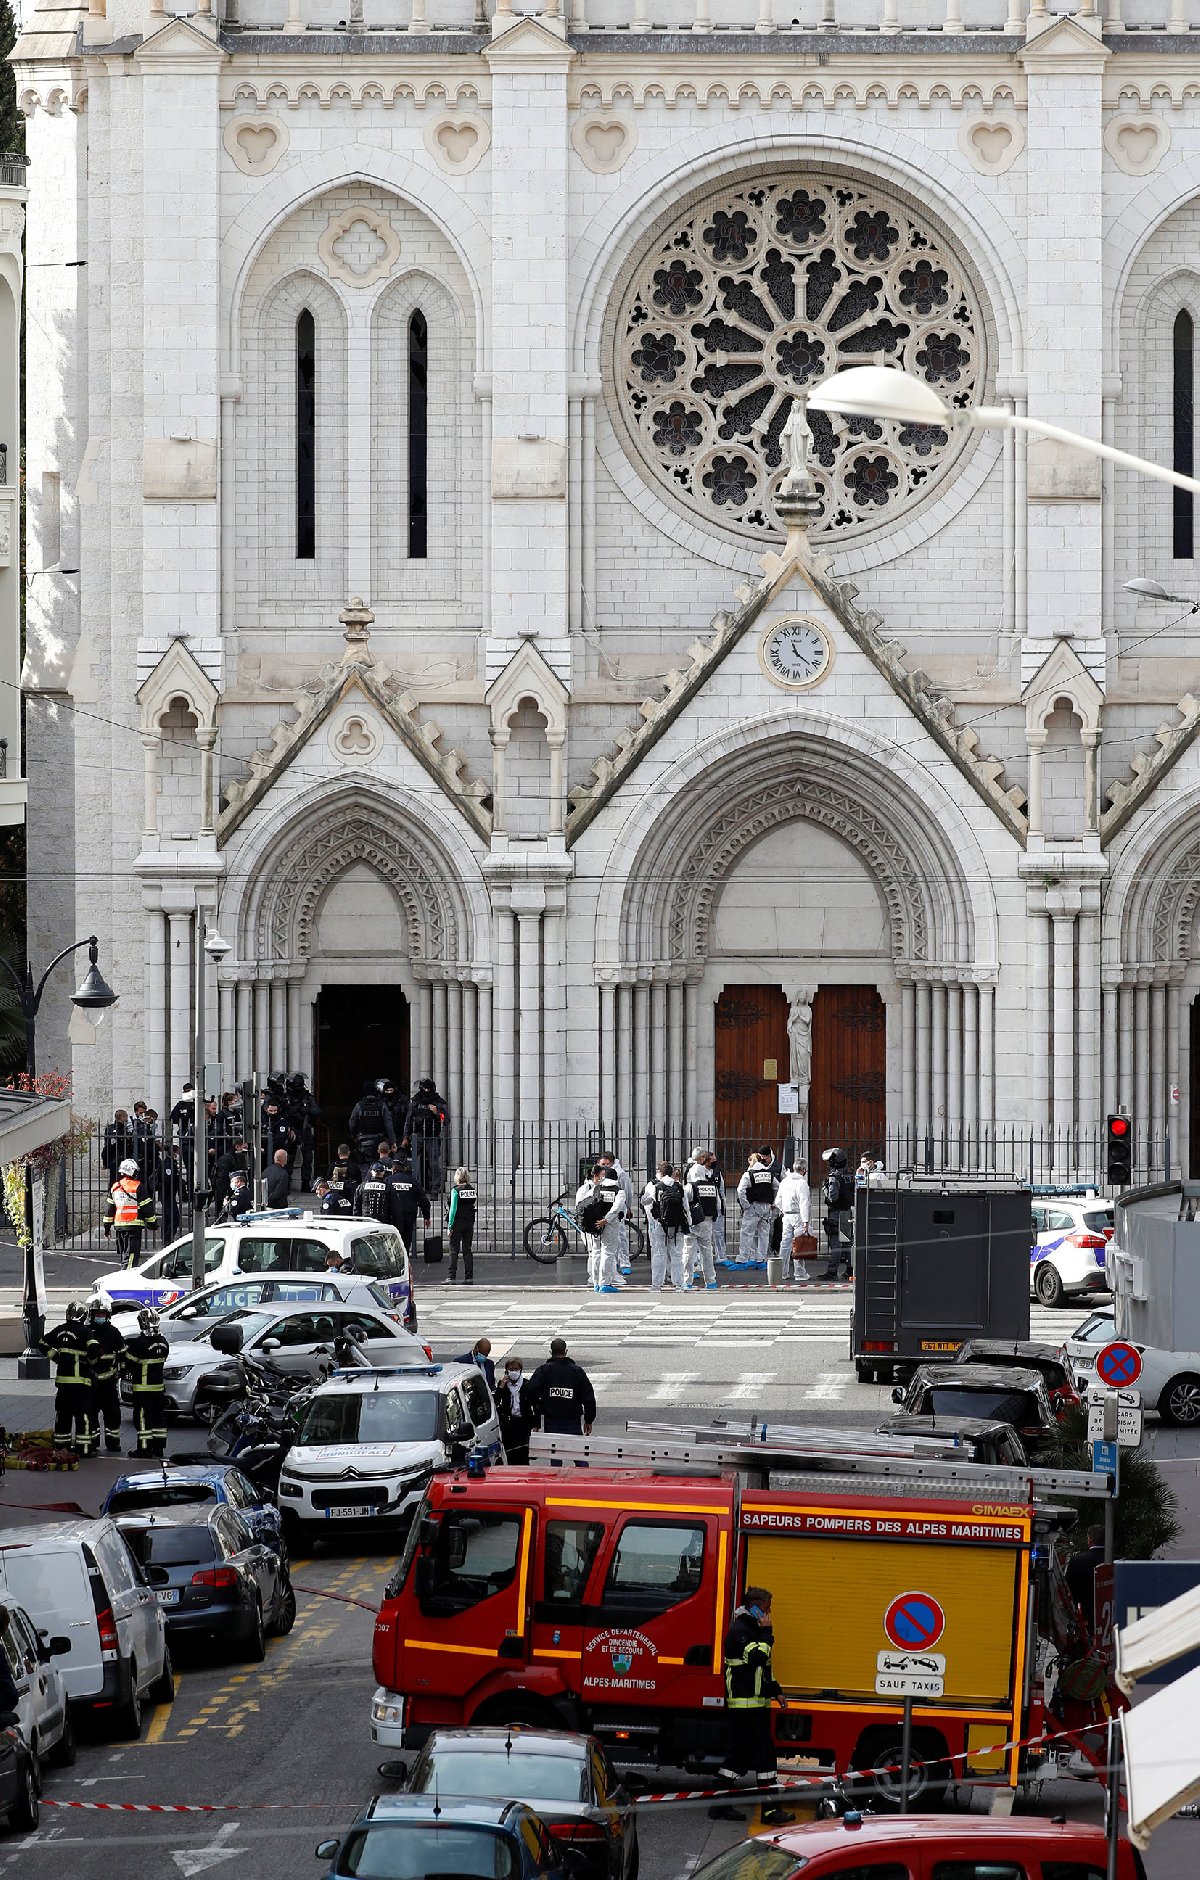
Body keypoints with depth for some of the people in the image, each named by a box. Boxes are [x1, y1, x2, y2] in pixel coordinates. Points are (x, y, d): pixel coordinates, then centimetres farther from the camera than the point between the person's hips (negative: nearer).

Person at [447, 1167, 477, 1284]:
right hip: (469, 1222, 5)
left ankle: (452, 1277, -5)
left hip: (457, 1222, -5)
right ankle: (469, 1277, 7)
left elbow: (453, 1209, -12)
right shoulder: (472, 1190, 5)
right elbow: (474, 1206, 6)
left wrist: (450, 1226, -10)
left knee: (454, 1250, -1)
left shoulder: (456, 1190, -10)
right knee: (467, 1250, 9)